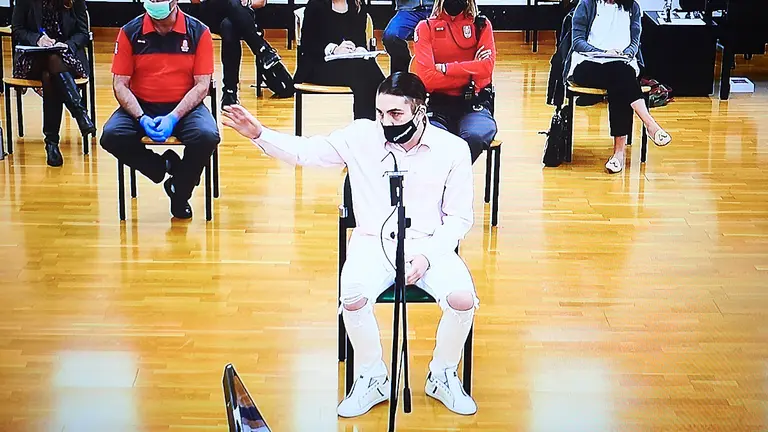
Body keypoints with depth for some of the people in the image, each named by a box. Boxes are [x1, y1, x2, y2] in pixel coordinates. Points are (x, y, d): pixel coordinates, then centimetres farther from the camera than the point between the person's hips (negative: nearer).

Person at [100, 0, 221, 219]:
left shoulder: (198, 32, -4)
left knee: (207, 136, -31)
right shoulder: (130, 32, -2)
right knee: (112, 136, -28)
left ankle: (180, 192, -2)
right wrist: (141, 118, -19)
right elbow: (120, 84, -2)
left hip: (184, 107, -1)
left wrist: (173, 117, -20)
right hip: (141, 106, 1)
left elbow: (202, 84, -6)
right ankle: (166, 166, -1)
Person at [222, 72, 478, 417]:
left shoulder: (453, 149, -2)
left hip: (429, 245, 0)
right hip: (374, 243, 0)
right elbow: (306, 151, 0)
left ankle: (442, 376, 3)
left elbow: (459, 216, 2)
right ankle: (372, 379, -2)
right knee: (353, 299, -30)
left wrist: (428, 255, -12)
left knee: (463, 299, -27)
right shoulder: (361, 136, -1)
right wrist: (259, 134, -17)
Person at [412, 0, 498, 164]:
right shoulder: (426, 28, 6)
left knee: (474, 137, -34)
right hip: (438, 104, 0)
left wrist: (445, 68, -8)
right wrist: (470, 72, -8)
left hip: (474, 103, 1)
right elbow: (426, 78, -7)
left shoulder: (481, 25, 9)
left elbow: (486, 67, -8)